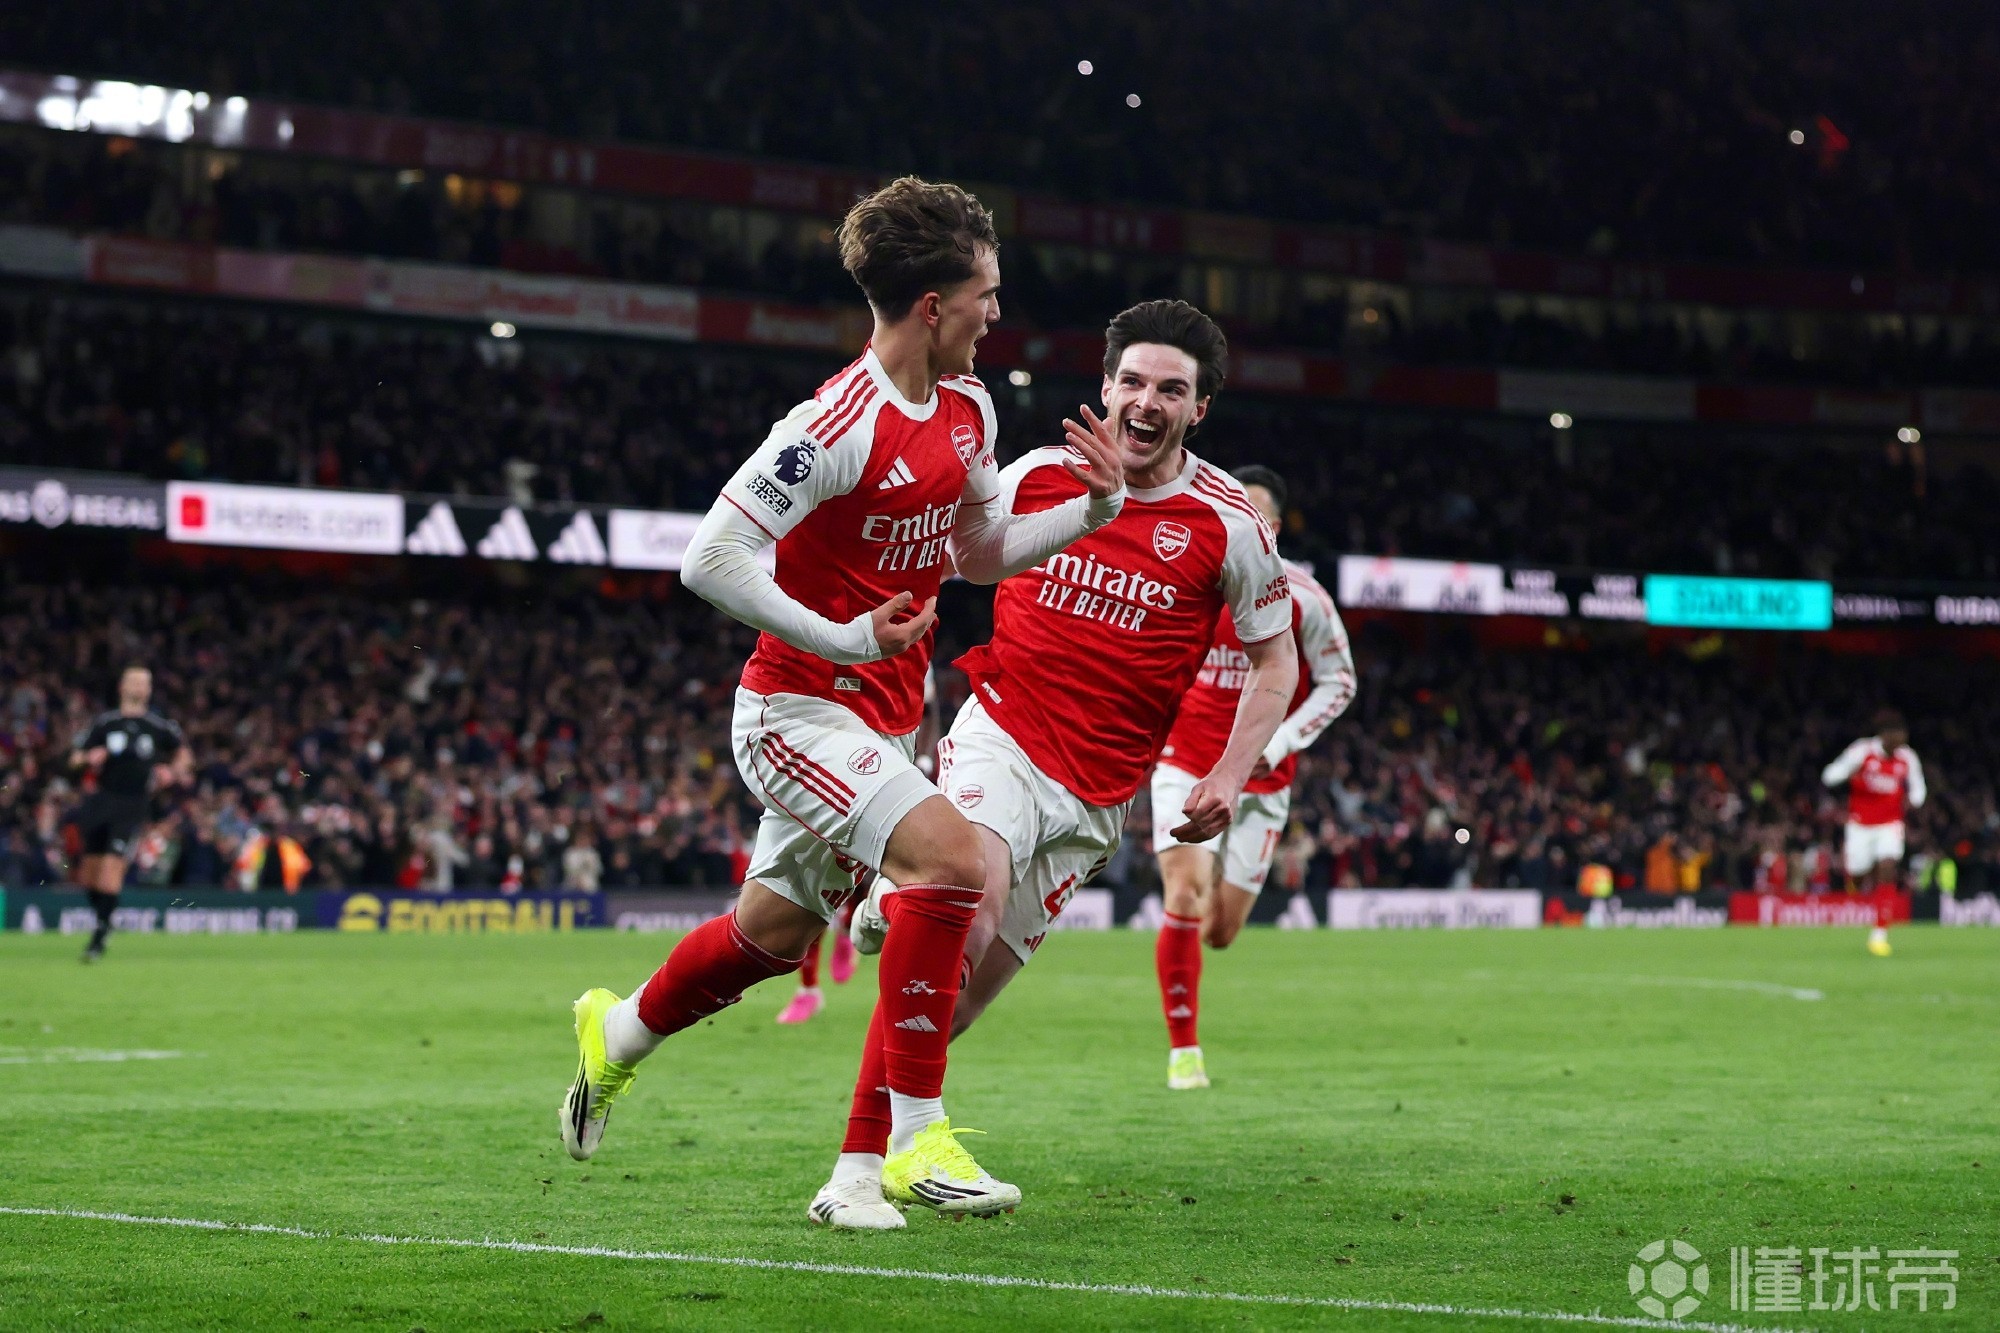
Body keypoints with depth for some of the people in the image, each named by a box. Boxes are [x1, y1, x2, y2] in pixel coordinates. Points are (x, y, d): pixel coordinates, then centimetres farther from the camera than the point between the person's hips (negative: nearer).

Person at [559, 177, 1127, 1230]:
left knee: (775, 930, 19)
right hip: (799, 713, -9)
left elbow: (983, 552, 18)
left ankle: (617, 1032, 46)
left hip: (882, 721, 9)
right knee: (953, 856, -27)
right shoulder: (840, 424, -23)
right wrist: (847, 640, -24)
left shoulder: (966, 406, 5)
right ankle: (913, 1136, -22)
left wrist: (1093, 509, 3)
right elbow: (710, 560, -24)